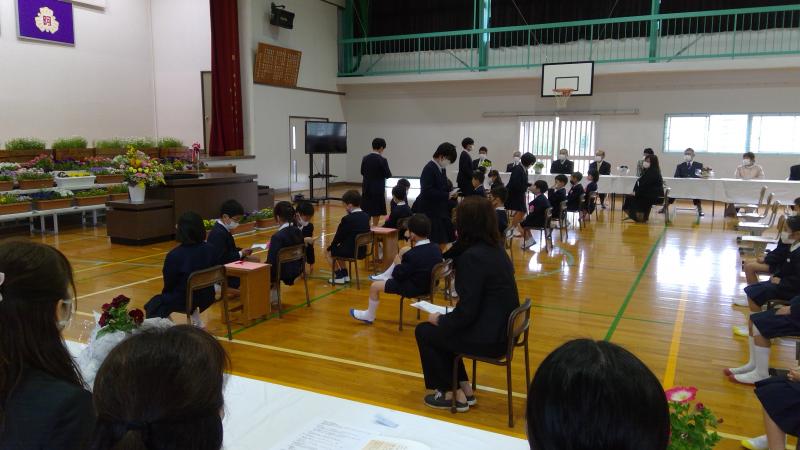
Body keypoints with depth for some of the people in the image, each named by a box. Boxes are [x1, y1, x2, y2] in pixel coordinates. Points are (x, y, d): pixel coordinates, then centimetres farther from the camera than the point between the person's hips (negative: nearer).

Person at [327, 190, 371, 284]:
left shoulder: (347, 219, -19)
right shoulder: (366, 216, 2)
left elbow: (339, 236, -11)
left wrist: (331, 246, 10)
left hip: (350, 252, -7)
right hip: (362, 250, 7)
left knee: (330, 252, 18)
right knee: (337, 250, 29)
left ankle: (339, 276, 17)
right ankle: (344, 275, 27)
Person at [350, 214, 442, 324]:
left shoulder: (412, 255, -31)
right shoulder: (436, 248, -10)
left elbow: (399, 276, -20)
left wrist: (398, 264, -2)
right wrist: (414, 247, -1)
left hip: (413, 288, -8)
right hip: (430, 282, 8)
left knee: (374, 286, 5)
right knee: (403, 251, 20)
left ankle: (369, 316, 29)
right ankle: (386, 276, 38)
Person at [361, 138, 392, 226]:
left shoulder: (365, 158, -1)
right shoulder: (382, 160, -15)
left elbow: (362, 172, 9)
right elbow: (388, 175, -10)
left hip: (366, 188, 5)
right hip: (378, 189, -5)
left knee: (366, 212, 15)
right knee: (376, 212, 6)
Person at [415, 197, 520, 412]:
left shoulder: (472, 257, -24)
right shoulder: (496, 249, 5)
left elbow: (467, 312, -22)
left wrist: (439, 320, -6)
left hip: (488, 337, -9)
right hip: (502, 329, 9)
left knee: (424, 331, 10)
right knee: (443, 330, 26)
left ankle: (451, 393, 19)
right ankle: (464, 389, 27)